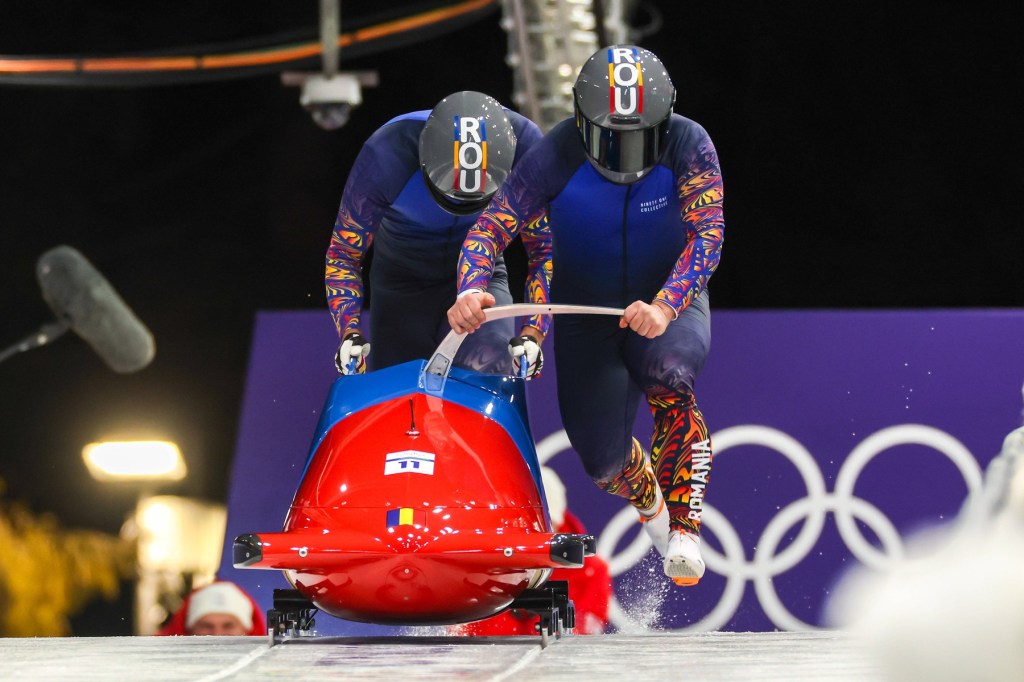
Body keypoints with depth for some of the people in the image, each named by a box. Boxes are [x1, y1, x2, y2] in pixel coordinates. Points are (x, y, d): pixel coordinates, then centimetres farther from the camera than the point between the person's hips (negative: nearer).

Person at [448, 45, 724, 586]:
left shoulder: (689, 147, -22)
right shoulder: (555, 157, -21)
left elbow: (708, 235, -29)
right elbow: (491, 227, -20)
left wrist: (665, 305, -45)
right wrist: (471, 290, -40)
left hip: (671, 301, -2)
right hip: (586, 311, 2)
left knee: (668, 377, -37)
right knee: (603, 461, 0)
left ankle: (684, 527, -26)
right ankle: (647, 499, 40)